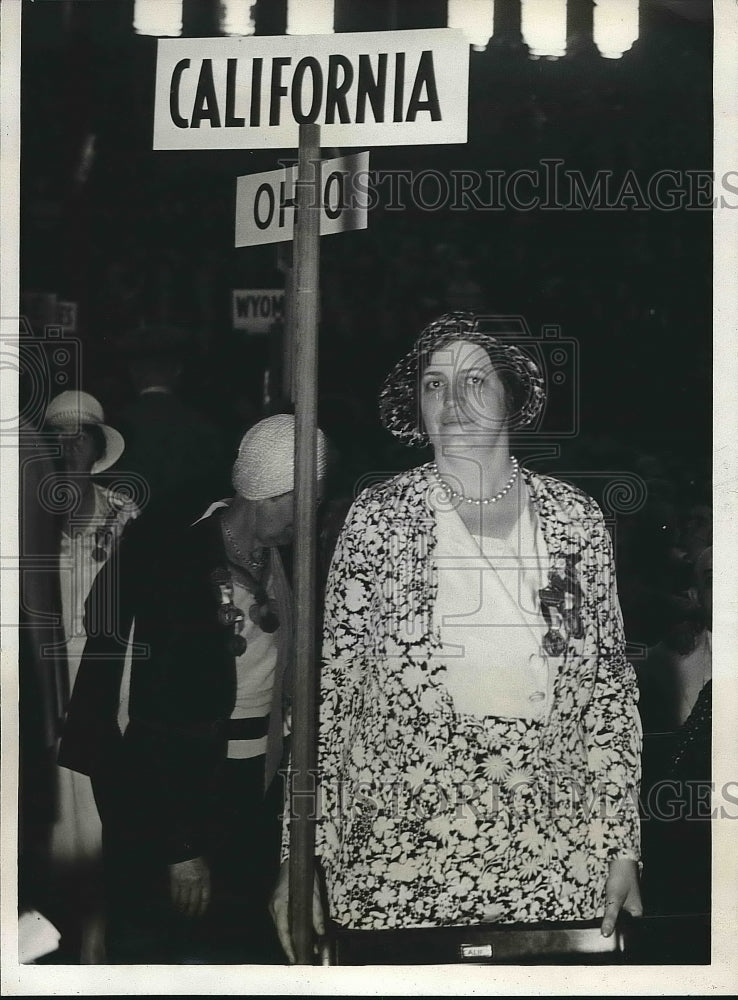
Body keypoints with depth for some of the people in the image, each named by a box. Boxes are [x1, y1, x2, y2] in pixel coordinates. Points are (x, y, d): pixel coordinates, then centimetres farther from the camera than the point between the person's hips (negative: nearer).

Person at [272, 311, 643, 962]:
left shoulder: (575, 520, 5)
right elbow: (328, 687, 1)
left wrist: (622, 846, 4)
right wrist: (301, 858, -4)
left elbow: (610, 687, 9)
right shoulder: (377, 518, 1)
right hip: (397, 869, -1)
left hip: (553, 866, 1)